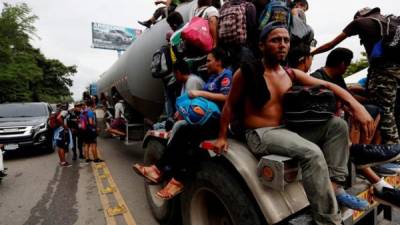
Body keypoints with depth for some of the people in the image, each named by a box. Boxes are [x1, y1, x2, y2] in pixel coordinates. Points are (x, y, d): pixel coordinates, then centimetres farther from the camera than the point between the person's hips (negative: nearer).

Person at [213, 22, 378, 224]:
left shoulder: (291, 74, 10)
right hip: (260, 135, -7)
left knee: (337, 125, 1)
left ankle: (334, 186, 0)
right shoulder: (247, 73, -8)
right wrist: (222, 137, -3)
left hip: (286, 130, 8)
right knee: (312, 153, -28)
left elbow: (327, 85, 6)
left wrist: (355, 105, -9)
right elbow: (229, 105, -2)